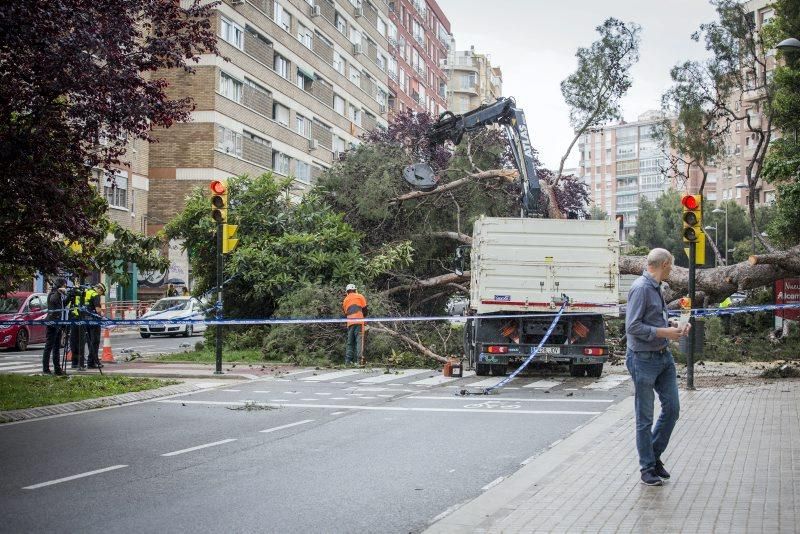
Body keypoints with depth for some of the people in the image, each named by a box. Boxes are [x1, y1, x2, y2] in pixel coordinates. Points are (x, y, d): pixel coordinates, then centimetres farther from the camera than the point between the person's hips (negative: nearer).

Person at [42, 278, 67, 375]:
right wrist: (59, 292, -26)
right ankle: (45, 369, -6)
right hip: (52, 323, -9)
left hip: (58, 324, 9)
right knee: (49, 346, -7)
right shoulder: (52, 294, -8)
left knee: (57, 347, 9)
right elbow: (53, 300, -29)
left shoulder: (60, 295, 18)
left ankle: (57, 368, 11)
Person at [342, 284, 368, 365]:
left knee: (350, 342, 9)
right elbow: (364, 309, 7)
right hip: (359, 321, -4)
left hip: (350, 323, 4)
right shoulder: (359, 296, 9)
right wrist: (364, 316, 23)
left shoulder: (345, 300, 21)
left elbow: (345, 313, 20)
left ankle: (348, 360, 2)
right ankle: (357, 360, -16)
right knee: (359, 340, -6)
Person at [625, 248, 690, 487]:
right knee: (645, 417, 2)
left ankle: (655, 455, 27)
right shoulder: (641, 288, -17)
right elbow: (632, 326, -22)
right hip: (643, 359, -9)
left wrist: (673, 326, 7)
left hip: (664, 356, 9)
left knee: (672, 408, 11)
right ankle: (647, 468, 13)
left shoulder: (656, 288, 11)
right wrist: (664, 332, -19)